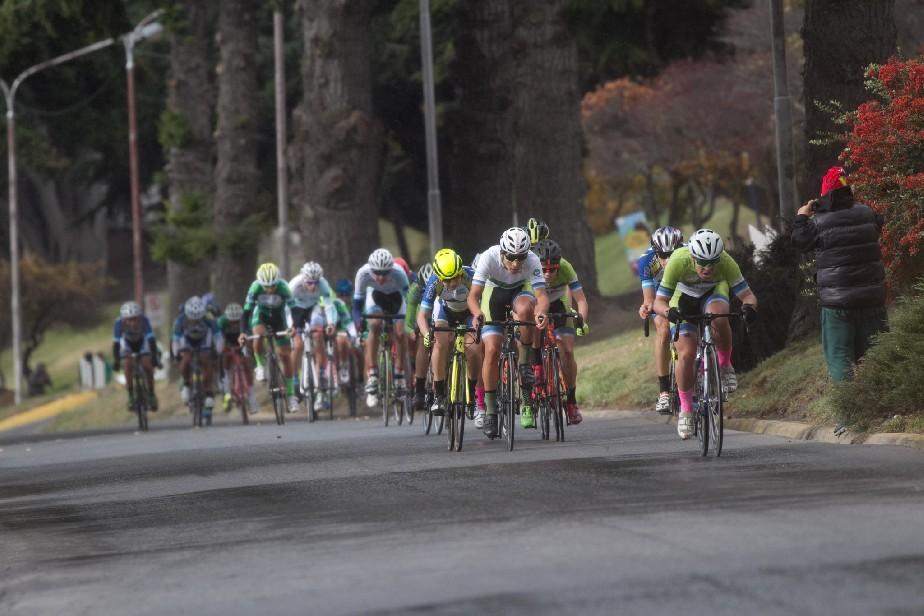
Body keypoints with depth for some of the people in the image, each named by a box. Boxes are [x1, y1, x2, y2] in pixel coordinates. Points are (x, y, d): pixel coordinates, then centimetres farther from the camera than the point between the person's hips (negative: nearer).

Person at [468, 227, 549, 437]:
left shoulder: (532, 260, -31)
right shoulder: (489, 257, -33)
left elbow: (541, 295, -38)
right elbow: (473, 295, -34)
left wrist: (541, 312, -60)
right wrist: (477, 314, -55)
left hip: (521, 290, 0)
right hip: (494, 292, 0)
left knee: (525, 309, -37)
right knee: (492, 350, -13)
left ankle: (525, 365, -19)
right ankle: (490, 411, -3)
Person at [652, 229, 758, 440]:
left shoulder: (726, 262, -33)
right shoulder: (678, 262, -35)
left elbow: (747, 294, -29)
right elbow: (659, 302, -30)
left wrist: (749, 306, -52)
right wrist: (669, 311, -53)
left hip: (714, 292, 0)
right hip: (684, 298, 0)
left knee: (718, 317, -36)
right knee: (686, 354, -15)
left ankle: (725, 366, -11)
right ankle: (686, 410, 4)